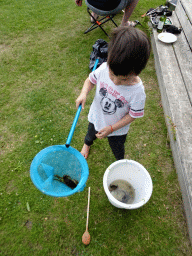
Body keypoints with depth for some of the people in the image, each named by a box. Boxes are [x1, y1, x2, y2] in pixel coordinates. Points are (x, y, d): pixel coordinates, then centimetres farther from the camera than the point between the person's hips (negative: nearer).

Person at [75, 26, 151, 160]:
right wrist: (84, 93, -27)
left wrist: (111, 128, -23)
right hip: (96, 118, 3)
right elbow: (91, 79, -8)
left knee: (117, 148, 27)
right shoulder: (104, 68, -28)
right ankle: (87, 144, 74)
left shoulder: (137, 92, -35)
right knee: (90, 134, 35)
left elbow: (133, 115, -22)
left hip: (118, 129, -2)